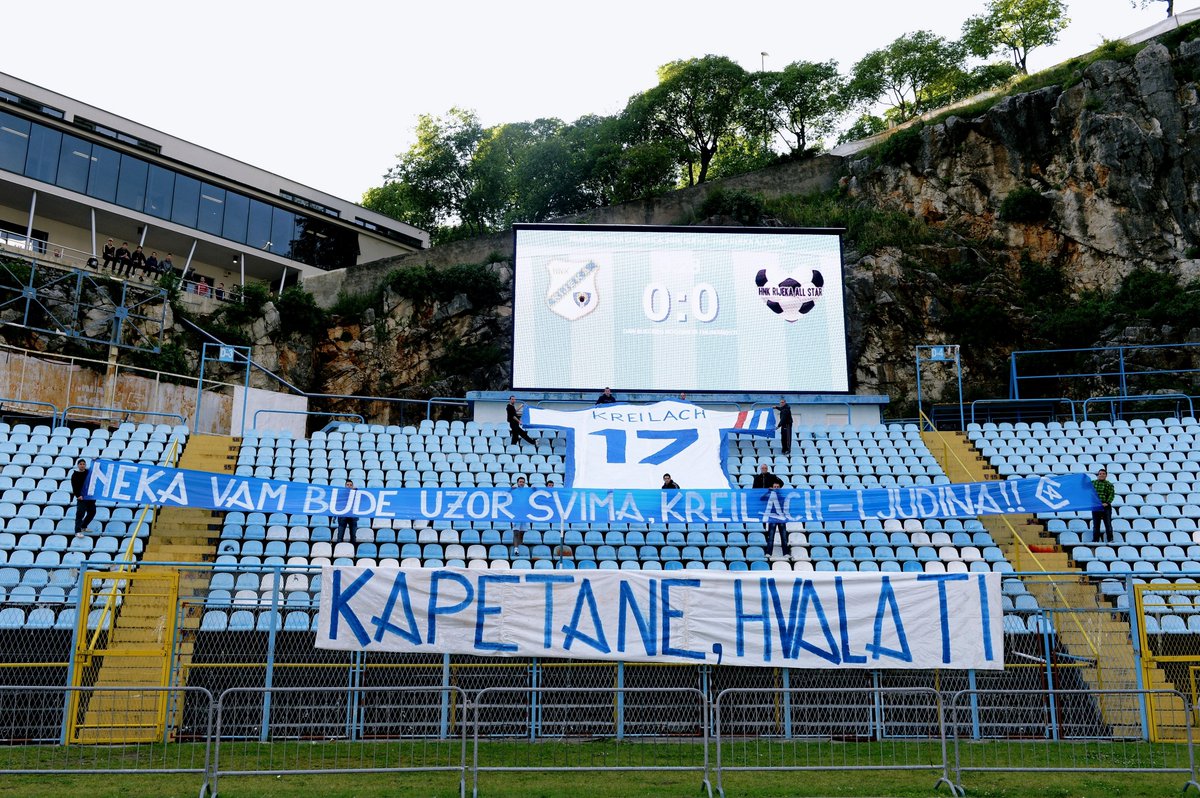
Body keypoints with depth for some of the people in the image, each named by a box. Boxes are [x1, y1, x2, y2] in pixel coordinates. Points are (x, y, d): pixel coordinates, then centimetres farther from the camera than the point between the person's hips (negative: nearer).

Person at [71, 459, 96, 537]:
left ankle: (83, 526, 29)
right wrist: (78, 495, -19)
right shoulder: (75, 475, 0)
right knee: (80, 513, -14)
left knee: (92, 512, 10)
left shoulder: (89, 472, 11)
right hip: (81, 497, -5)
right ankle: (77, 531, -16)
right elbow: (74, 487, -6)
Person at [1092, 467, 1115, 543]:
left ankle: (1110, 539, 7)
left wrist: (1107, 503, -18)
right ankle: (1095, 539, 10)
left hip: (1106, 507, -2)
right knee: (1096, 525, 5)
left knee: (1108, 524, 0)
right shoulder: (1092, 483, 10)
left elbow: (1112, 494, -6)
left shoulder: (1109, 484, 3)